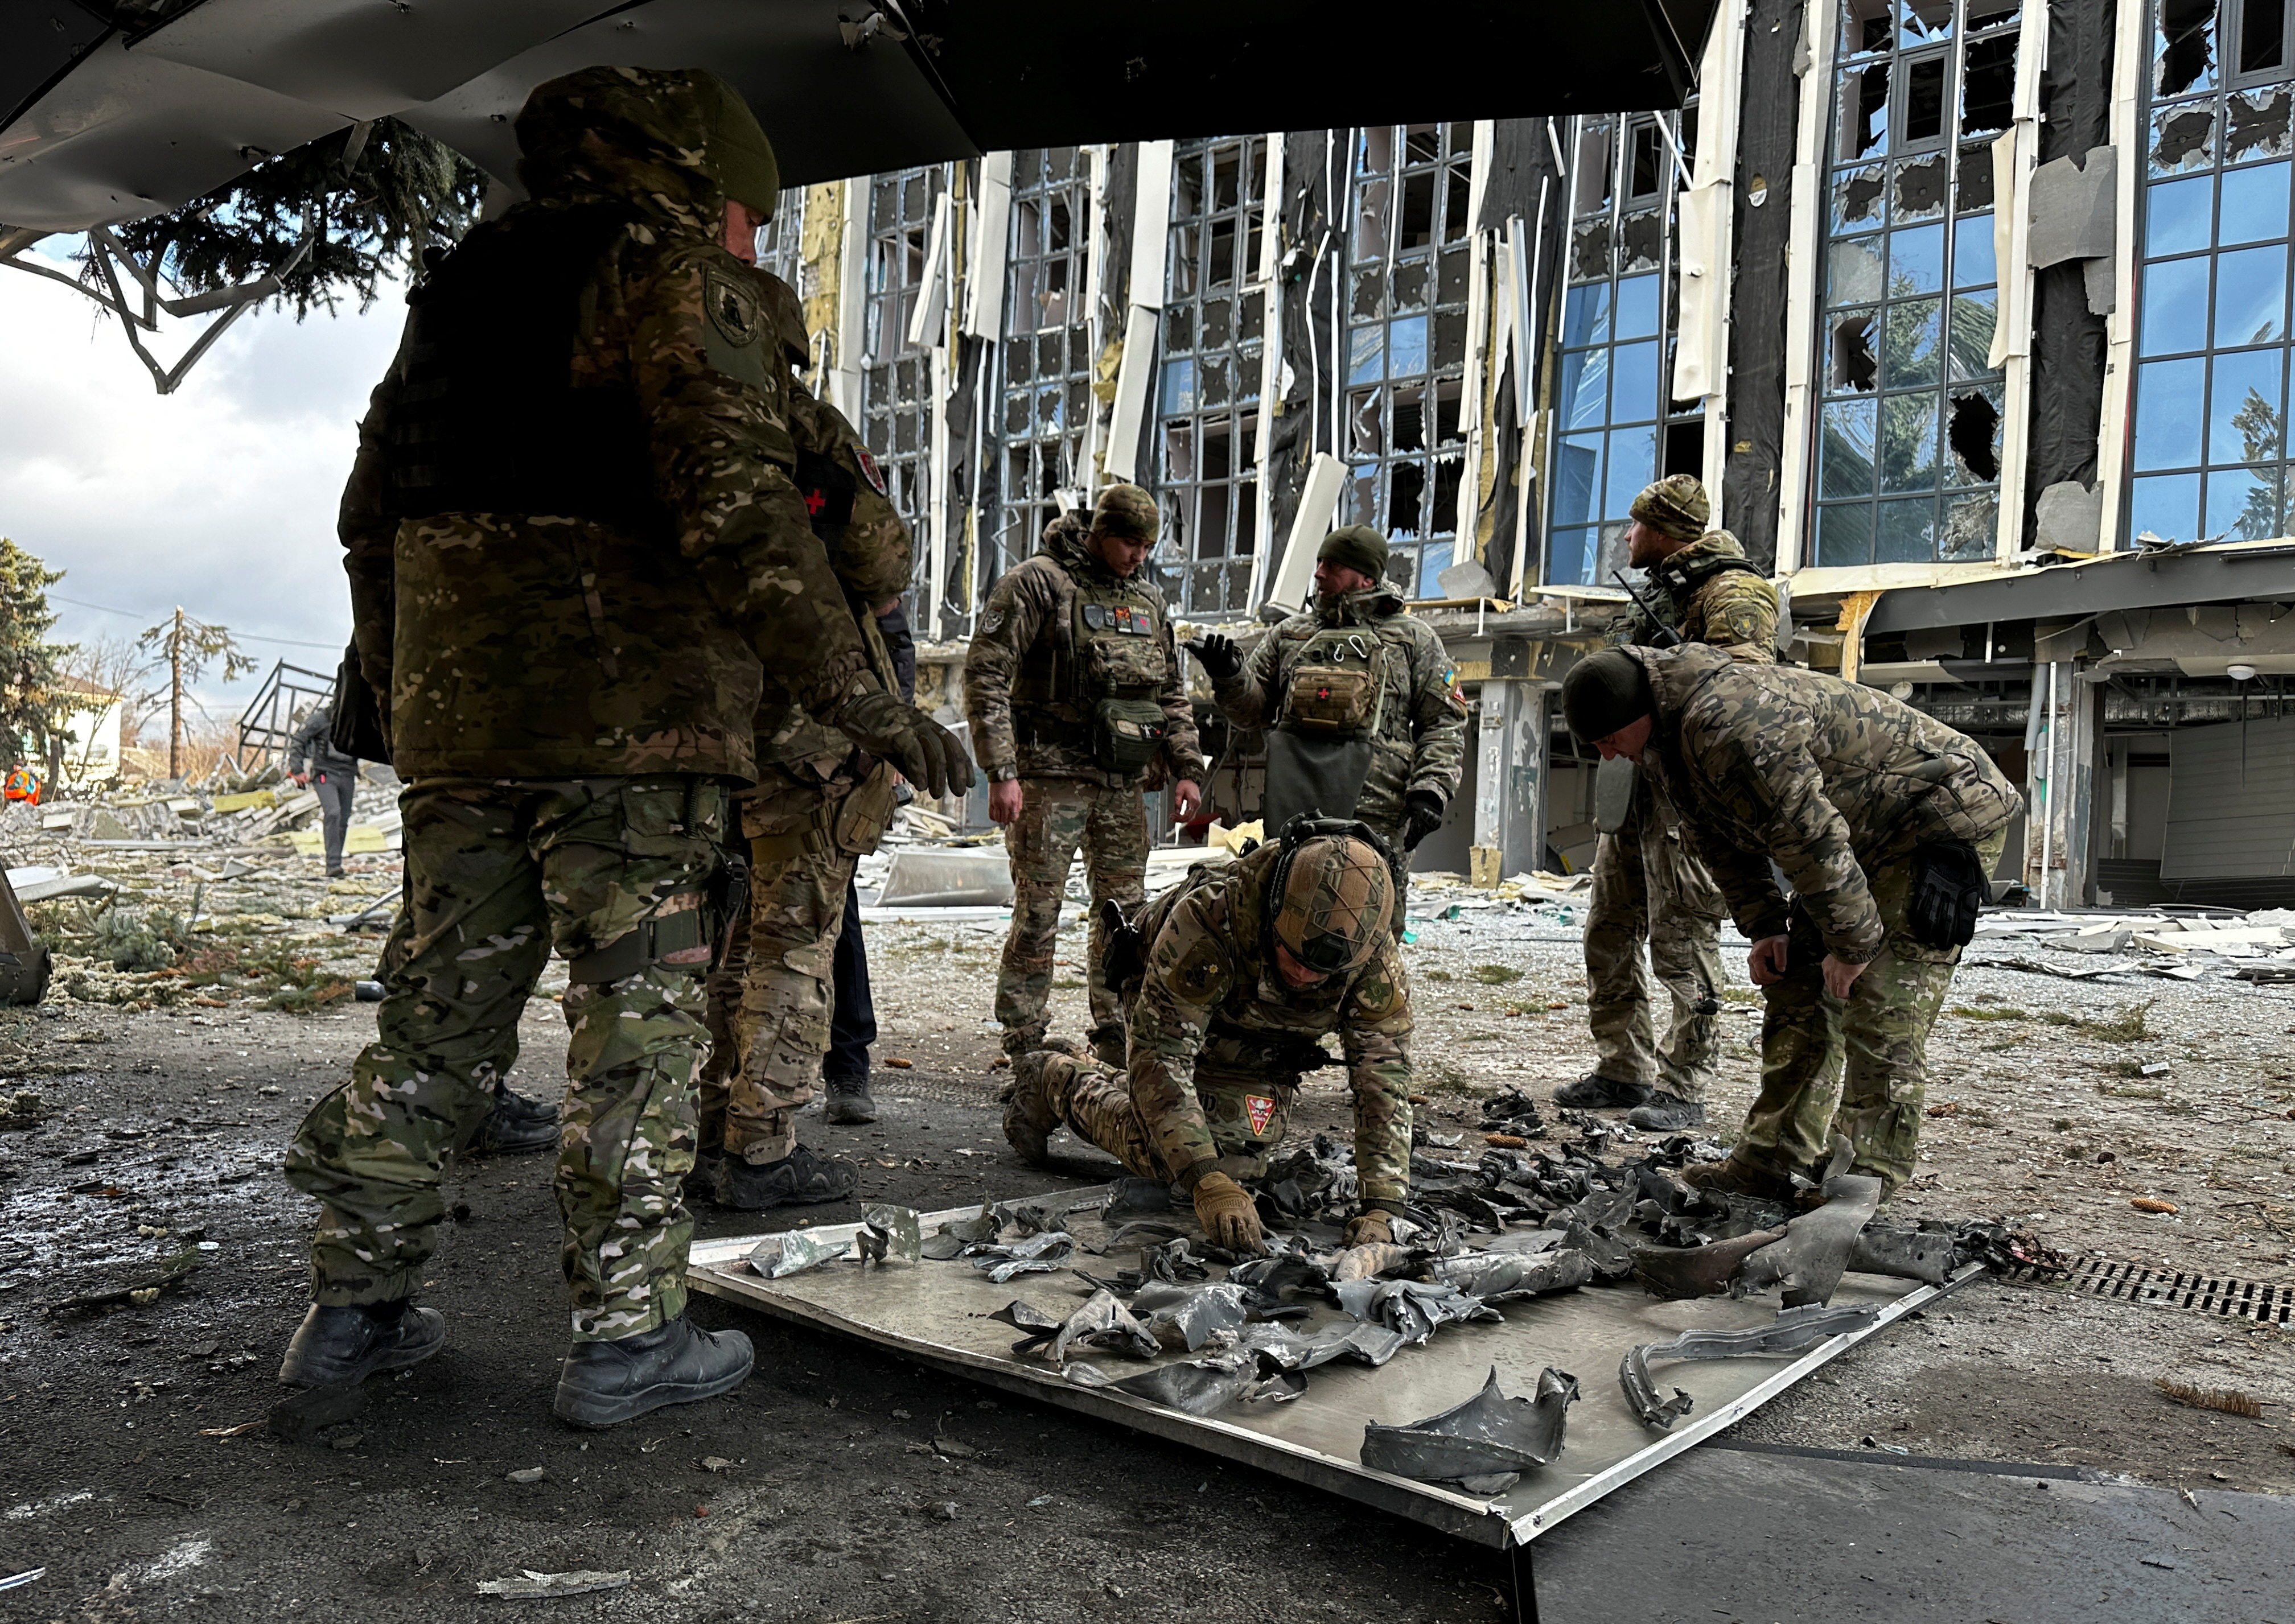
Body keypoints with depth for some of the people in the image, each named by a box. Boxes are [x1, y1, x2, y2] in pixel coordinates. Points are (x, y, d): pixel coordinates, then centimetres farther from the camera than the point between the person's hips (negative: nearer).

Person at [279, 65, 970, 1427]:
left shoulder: (460, 289, 23)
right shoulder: (675, 272, -3)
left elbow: (372, 511, 24)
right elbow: (737, 500, -17)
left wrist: (399, 688, 32)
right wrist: (859, 698, -17)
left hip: (456, 716, 8)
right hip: (630, 709, -7)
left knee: (442, 1010, 14)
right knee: (638, 1021, -1)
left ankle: (357, 1308, 21)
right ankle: (628, 1337, 5)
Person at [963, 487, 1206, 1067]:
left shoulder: (1148, 599, 15)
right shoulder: (1036, 583, -5)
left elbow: (1172, 693, 22)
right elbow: (986, 677, -10)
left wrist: (1187, 767, 11)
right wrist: (1001, 773, -17)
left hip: (1125, 784, 6)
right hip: (1051, 777, -6)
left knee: (1126, 911, 10)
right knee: (1038, 914, -3)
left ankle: (1117, 1035, 22)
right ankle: (1024, 1046, 7)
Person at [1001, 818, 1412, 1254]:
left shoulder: (1376, 956, -34)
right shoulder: (1202, 923, -45)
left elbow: (1384, 1076, -29)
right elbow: (1161, 1059, -43)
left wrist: (1381, 1207, -40)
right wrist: (1209, 1185, -52)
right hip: (1175, 1011, -4)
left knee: (1237, 1159, -3)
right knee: (1165, 1157, -17)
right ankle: (1055, 1079, 12)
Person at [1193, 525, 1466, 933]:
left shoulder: (1413, 639, 12)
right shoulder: (1290, 633, 20)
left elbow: (1444, 723, 7)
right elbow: (1254, 710, 20)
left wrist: (1430, 791, -6)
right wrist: (1229, 675, -1)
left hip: (1373, 812, -3)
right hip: (1293, 806, 3)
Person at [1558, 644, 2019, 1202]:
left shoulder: (1731, 724, -34)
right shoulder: (1667, 737, 0)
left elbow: (1810, 837, -32)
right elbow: (1720, 841, 10)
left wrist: (1853, 944, -23)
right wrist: (1765, 928, 4)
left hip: (1944, 816, -10)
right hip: (1863, 837, 10)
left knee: (1881, 1013, -15)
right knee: (1797, 993, 7)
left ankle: (1864, 1180, -7)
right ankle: (1769, 1165, 12)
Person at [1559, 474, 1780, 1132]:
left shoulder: (1731, 591, -9)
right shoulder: (1661, 590, 20)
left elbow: (1749, 671, -22)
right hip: (1633, 781, 10)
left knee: (1682, 941, -7)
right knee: (1609, 931, 12)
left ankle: (1684, 1089, 1)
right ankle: (1624, 1071, 22)